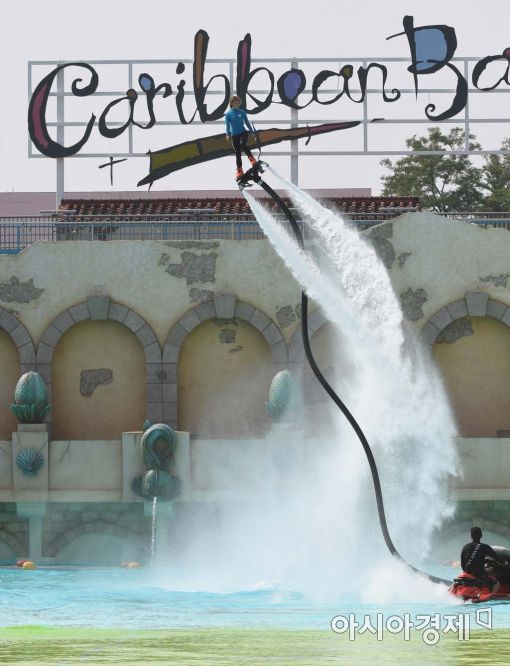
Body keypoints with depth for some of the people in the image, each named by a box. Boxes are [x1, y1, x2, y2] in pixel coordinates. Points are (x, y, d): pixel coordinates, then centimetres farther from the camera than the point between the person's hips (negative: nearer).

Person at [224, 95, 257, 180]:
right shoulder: (228, 114, 0)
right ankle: (239, 171, 8)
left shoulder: (242, 112, 6)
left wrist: (252, 132, 15)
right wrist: (228, 135, -22)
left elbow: (247, 122, 13)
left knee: (242, 144, -32)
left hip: (243, 132, 0)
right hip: (234, 135, 0)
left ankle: (252, 160, -24)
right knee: (237, 153, 1)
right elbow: (227, 125, -7)